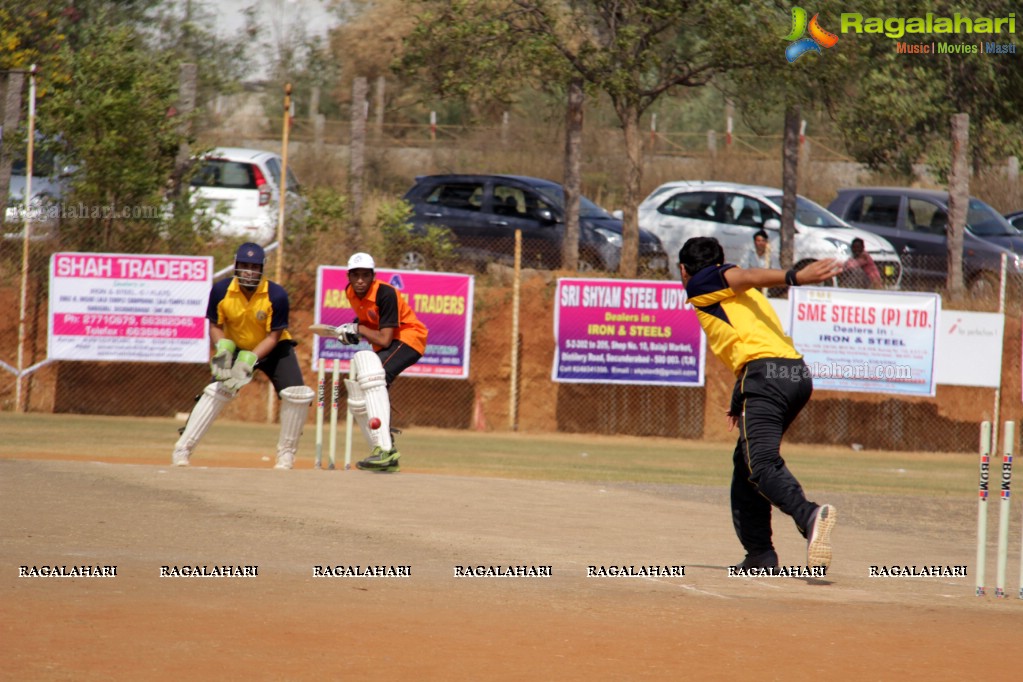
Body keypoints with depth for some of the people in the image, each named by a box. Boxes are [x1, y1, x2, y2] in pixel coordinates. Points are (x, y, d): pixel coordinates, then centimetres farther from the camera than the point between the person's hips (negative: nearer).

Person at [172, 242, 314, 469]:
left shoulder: (276, 295, -26)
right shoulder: (221, 291, -20)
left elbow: (273, 337, -21)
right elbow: (215, 326, -7)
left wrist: (249, 359, -33)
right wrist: (223, 348, -28)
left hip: (273, 348, -1)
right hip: (236, 347, 1)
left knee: (297, 395, -18)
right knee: (217, 390, -16)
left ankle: (286, 454, 0)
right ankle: (182, 450, -13)